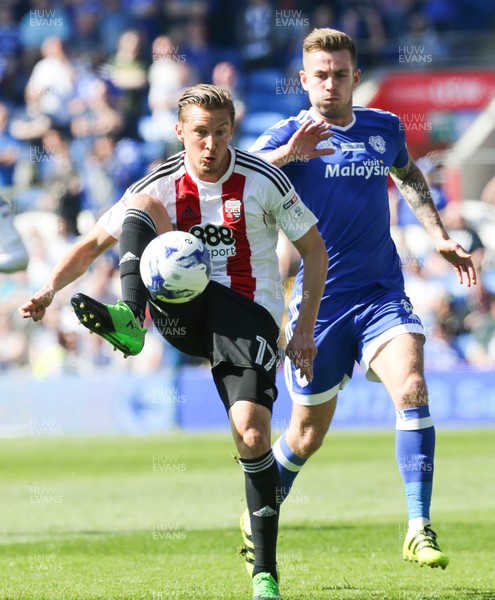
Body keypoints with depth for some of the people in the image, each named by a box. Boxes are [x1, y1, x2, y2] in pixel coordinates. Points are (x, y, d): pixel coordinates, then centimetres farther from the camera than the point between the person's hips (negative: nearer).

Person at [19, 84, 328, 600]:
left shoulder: (263, 181, -4)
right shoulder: (161, 185, 1)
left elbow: (314, 250, 6)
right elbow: (92, 244, 6)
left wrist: (305, 329, -1)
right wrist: (49, 291, -11)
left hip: (248, 313, -2)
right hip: (183, 310, 2)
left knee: (252, 435, -21)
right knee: (144, 206, -18)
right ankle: (130, 320, -43)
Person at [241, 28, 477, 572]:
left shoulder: (384, 128, 7)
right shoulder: (290, 137, -6)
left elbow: (408, 175, 30)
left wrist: (439, 237, 20)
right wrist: (290, 152, -43)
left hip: (381, 295, 2)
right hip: (317, 302, -2)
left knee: (412, 389, -23)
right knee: (308, 434, 7)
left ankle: (419, 530, -23)